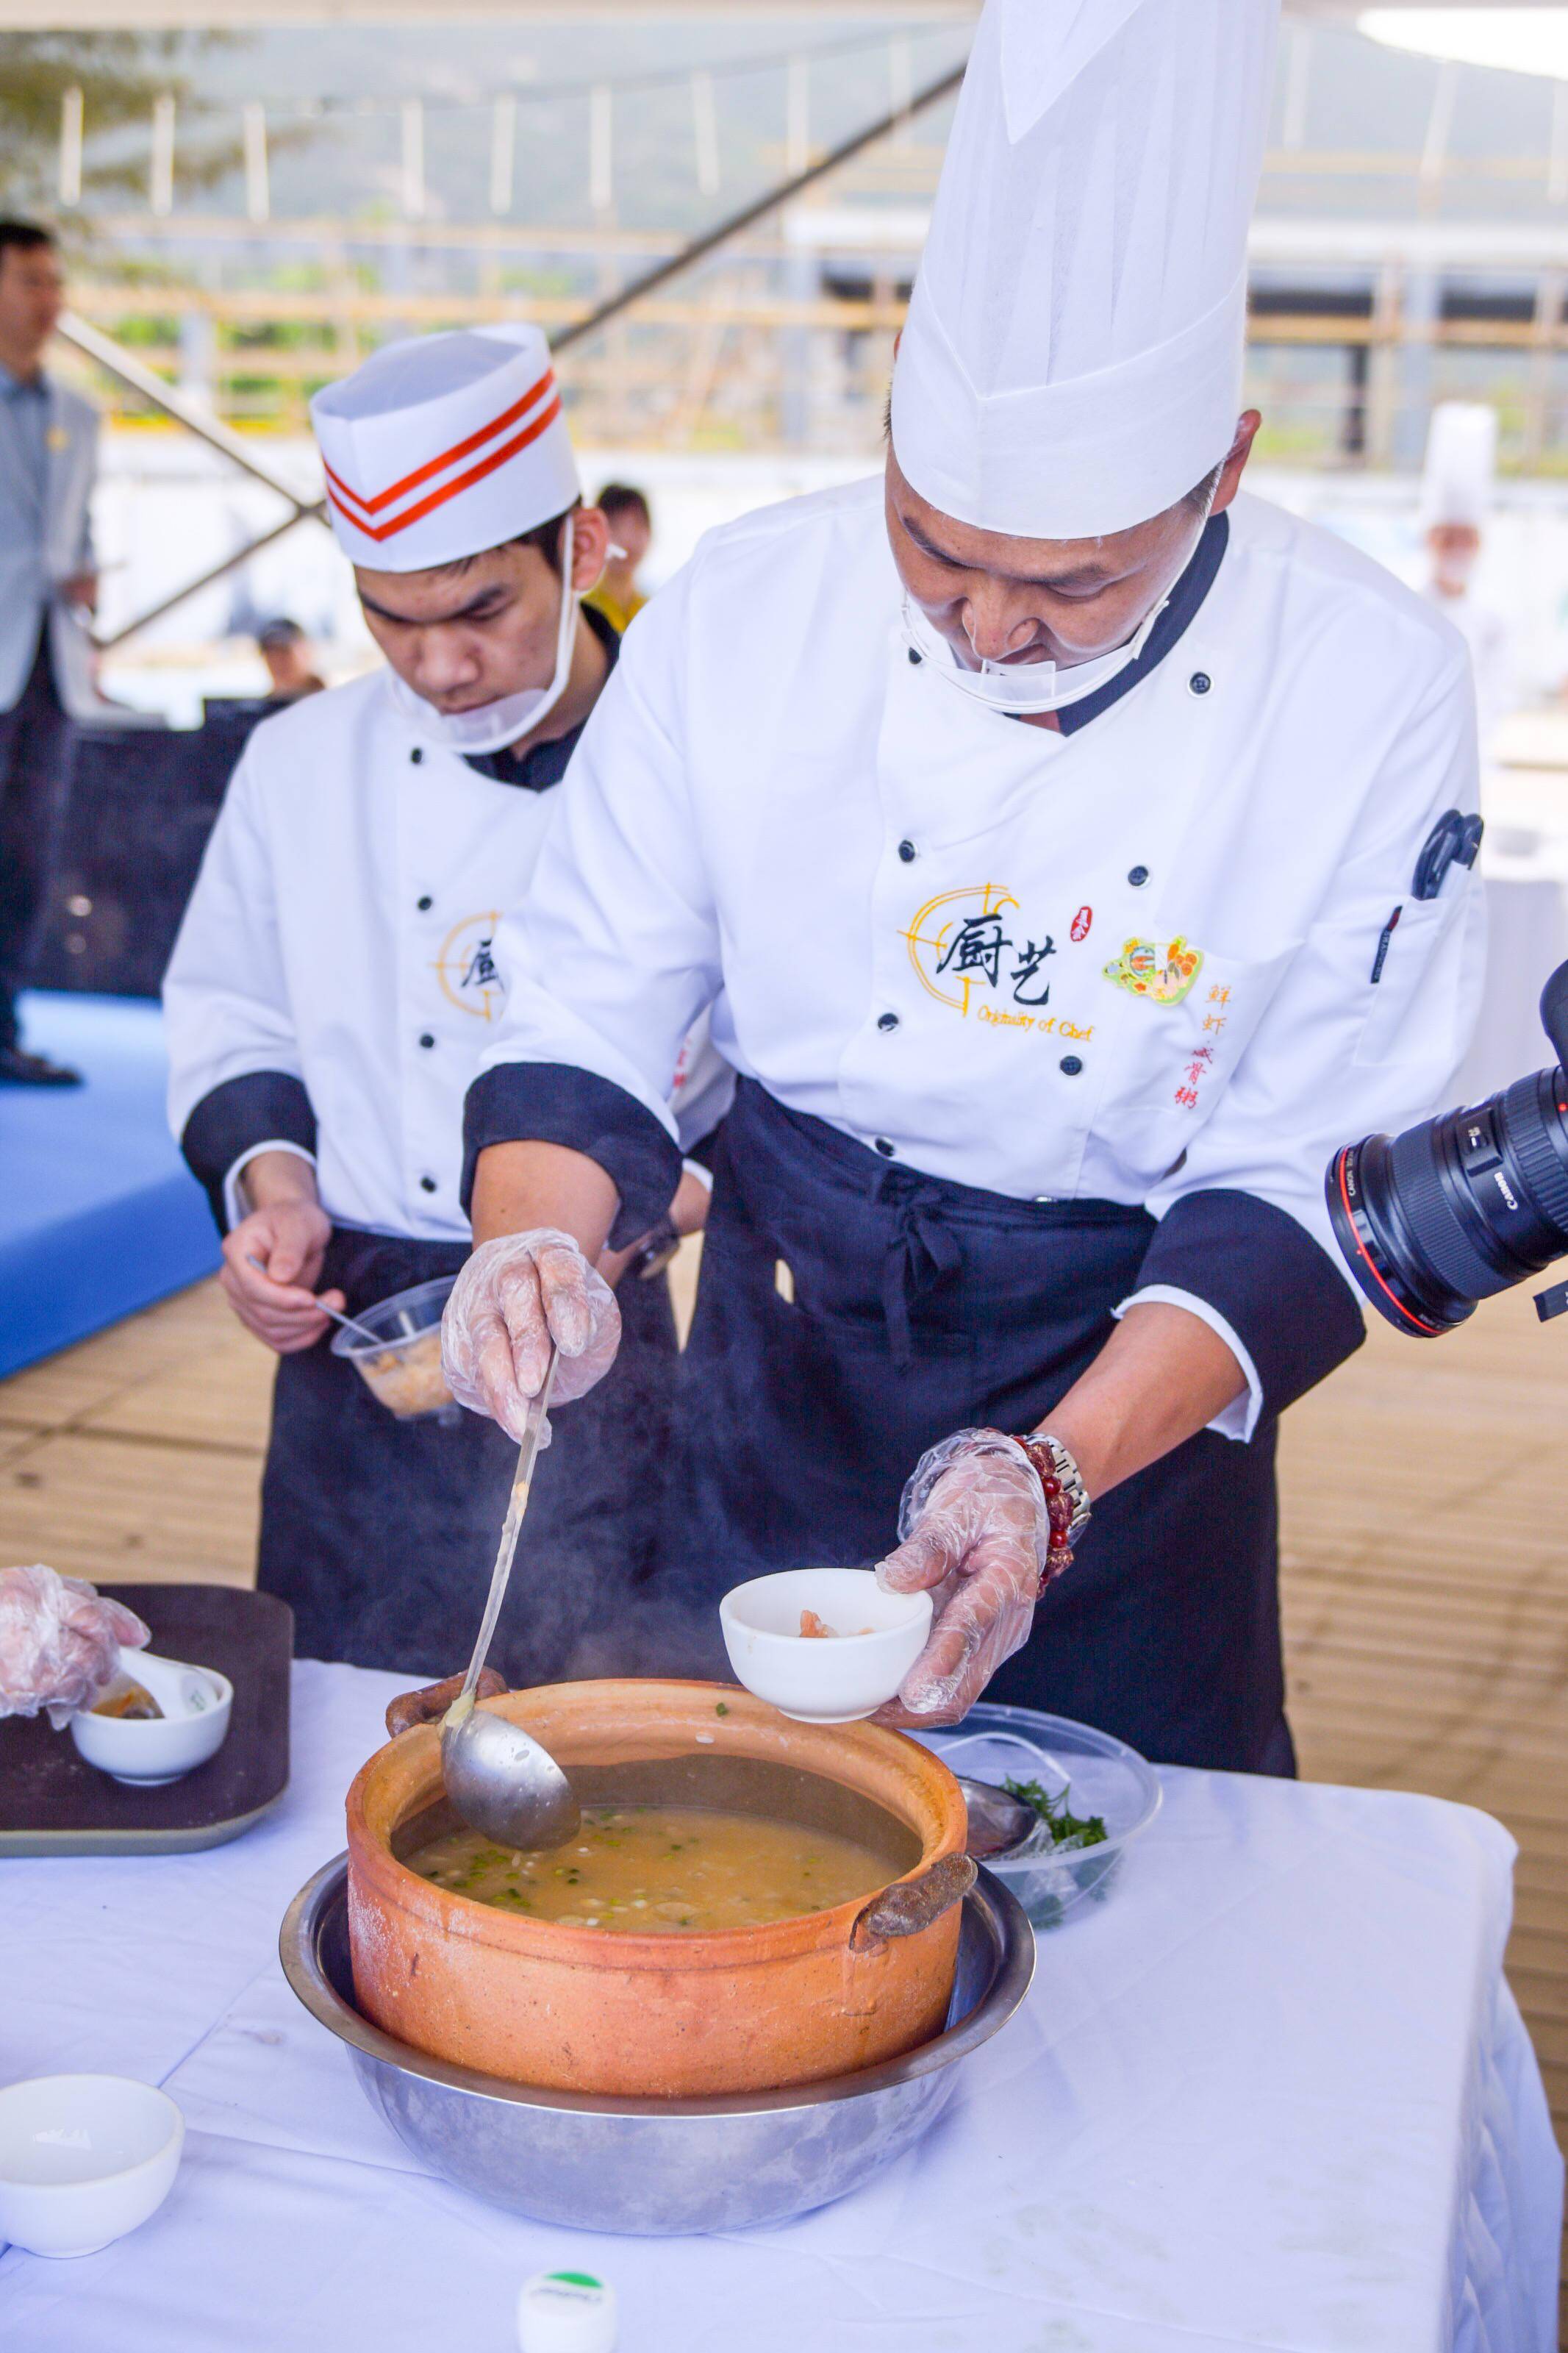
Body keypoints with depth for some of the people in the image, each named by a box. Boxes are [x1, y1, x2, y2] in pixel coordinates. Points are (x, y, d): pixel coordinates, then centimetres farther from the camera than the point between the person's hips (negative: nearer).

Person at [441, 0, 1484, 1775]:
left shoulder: (1370, 694, -18)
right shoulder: (739, 616, -12)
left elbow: (1306, 1185, -18)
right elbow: (584, 1014, -7)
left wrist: (1050, 1474, -31)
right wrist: (538, 1238, -29)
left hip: (1140, 1393, -1)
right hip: (786, 1350, 2)